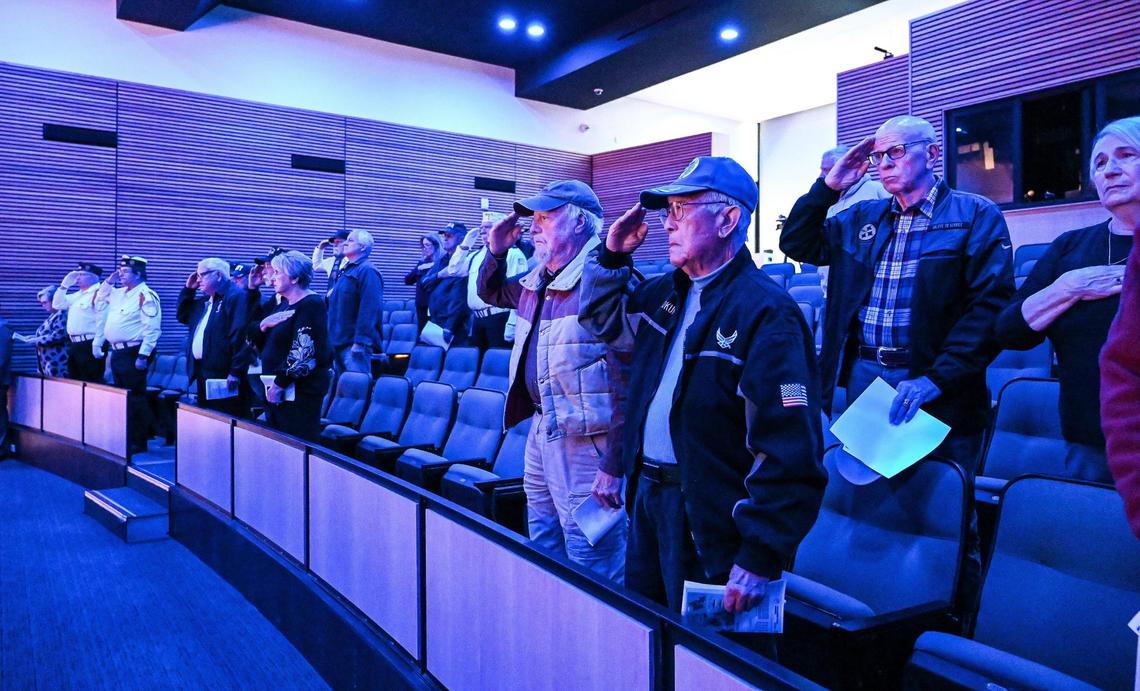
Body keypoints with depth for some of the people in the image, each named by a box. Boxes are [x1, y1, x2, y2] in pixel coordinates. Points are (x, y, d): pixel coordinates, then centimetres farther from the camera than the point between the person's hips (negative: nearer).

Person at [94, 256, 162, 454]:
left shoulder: (146, 296, -14)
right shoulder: (118, 293, 14)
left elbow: (152, 330, -20)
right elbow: (99, 305, 28)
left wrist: (143, 356, -24)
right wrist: (108, 282, 14)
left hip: (133, 353, -9)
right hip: (117, 352, 9)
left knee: (134, 398, -5)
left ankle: (138, 442, 2)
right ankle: (125, 438, 25)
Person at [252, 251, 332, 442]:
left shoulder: (311, 305, -12)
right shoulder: (283, 304, 15)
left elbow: (304, 352, -21)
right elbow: (260, 344, 17)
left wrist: (280, 384, -19)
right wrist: (262, 327, -4)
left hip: (299, 392, -9)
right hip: (277, 391, 9)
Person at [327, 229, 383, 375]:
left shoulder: (367, 271, -12)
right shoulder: (346, 270, 19)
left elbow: (369, 309, -21)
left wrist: (360, 342, -25)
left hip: (353, 343, -10)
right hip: (339, 342, 10)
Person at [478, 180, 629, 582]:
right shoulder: (537, 281, 11)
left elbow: (632, 375, -23)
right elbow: (491, 293, 33)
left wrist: (615, 464, -24)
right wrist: (496, 252, 11)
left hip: (585, 441, -9)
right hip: (541, 428, 10)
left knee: (591, 564, 0)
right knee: (543, 550, 23)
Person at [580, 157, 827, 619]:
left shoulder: (766, 313, -19)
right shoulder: (666, 294, 7)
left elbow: (790, 452, -23)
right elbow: (604, 318, 25)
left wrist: (761, 559, -23)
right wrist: (613, 254, 7)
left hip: (710, 523, -8)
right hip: (647, 495, 8)